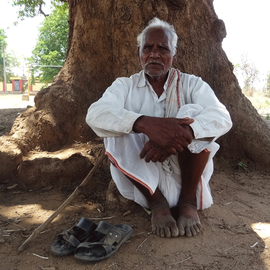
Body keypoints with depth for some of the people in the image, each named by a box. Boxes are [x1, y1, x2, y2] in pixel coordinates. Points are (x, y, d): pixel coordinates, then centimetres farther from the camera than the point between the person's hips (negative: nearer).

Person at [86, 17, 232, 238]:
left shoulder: (192, 84, 1)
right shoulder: (125, 85, 1)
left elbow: (222, 117, -19)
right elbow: (95, 114, -20)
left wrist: (182, 133, -40)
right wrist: (144, 123, -40)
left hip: (186, 175, 0)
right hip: (144, 178, 1)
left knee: (194, 112, -21)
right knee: (116, 130, -22)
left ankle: (188, 200, -14)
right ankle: (157, 202, -16)